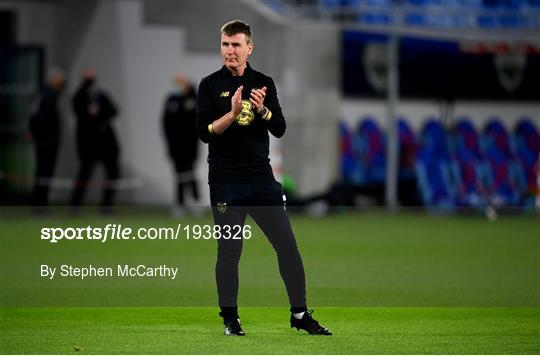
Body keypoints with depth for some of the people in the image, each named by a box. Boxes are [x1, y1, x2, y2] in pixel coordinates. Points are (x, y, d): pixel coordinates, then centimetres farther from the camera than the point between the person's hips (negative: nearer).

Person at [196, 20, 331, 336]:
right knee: (229, 251, 0)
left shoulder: (264, 83, 8)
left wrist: (262, 109, -17)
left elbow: (280, 129, 2)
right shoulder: (211, 85, 0)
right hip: (226, 182, -3)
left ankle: (300, 314, 10)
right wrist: (232, 114, -23)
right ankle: (230, 318, 11)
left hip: (262, 179, 3)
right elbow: (205, 132, -7)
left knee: (288, 245, 2)